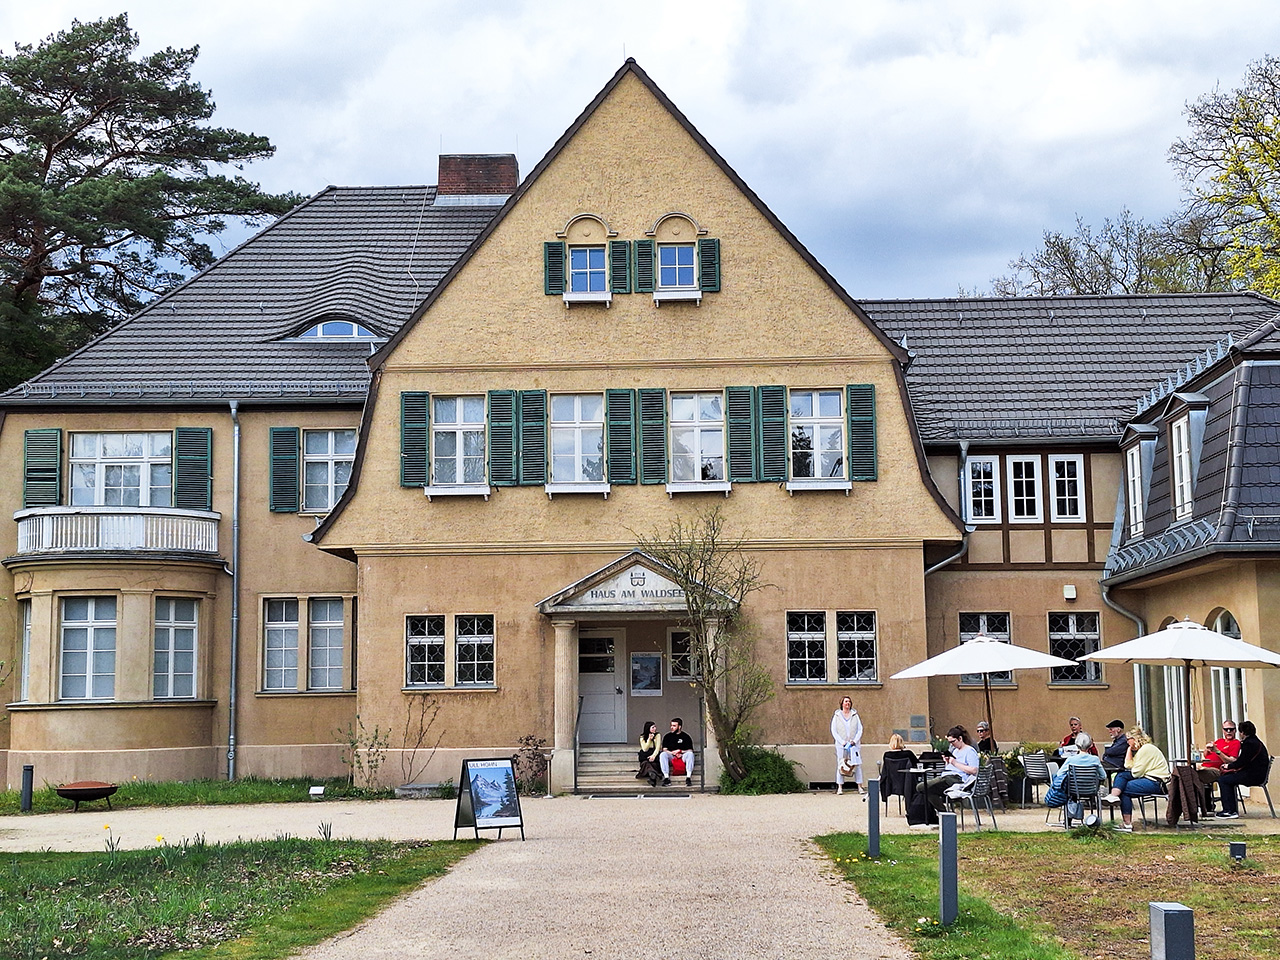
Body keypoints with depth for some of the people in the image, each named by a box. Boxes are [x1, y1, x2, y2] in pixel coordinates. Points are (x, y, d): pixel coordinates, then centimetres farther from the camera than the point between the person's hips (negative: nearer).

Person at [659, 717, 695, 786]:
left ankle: (688, 777, -38)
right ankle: (666, 777, -37)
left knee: (690, 754, -33)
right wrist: (673, 752, -12)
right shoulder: (667, 737, 16)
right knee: (663, 754, -31)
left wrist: (681, 752, -13)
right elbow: (664, 750, 6)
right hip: (671, 757, 1)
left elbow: (690, 750, 4)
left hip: (682, 757, -1)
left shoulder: (686, 737, 12)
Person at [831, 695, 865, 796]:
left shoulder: (855, 715, 9)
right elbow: (834, 731, 2)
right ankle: (840, 787, 1)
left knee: (857, 765, -3)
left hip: (854, 745, 1)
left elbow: (860, 730, 7)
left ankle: (860, 786, 1)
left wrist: (855, 740, -8)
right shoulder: (837, 716, 5)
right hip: (841, 745, -1)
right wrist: (842, 742, -9)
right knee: (841, 765, -3)